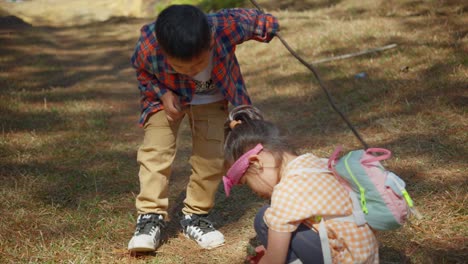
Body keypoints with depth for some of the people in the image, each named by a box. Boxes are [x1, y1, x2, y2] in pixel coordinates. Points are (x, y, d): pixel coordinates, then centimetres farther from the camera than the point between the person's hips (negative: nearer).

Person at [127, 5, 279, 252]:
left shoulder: (226, 26, -42)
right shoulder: (148, 46, -38)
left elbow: (255, 19, -19)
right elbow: (142, 71, -13)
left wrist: (267, 24, -1)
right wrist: (163, 93, -26)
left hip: (211, 99, 1)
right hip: (166, 97, 0)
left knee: (211, 156, -5)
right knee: (155, 151, -14)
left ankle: (196, 215, 12)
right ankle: (150, 215, -3)